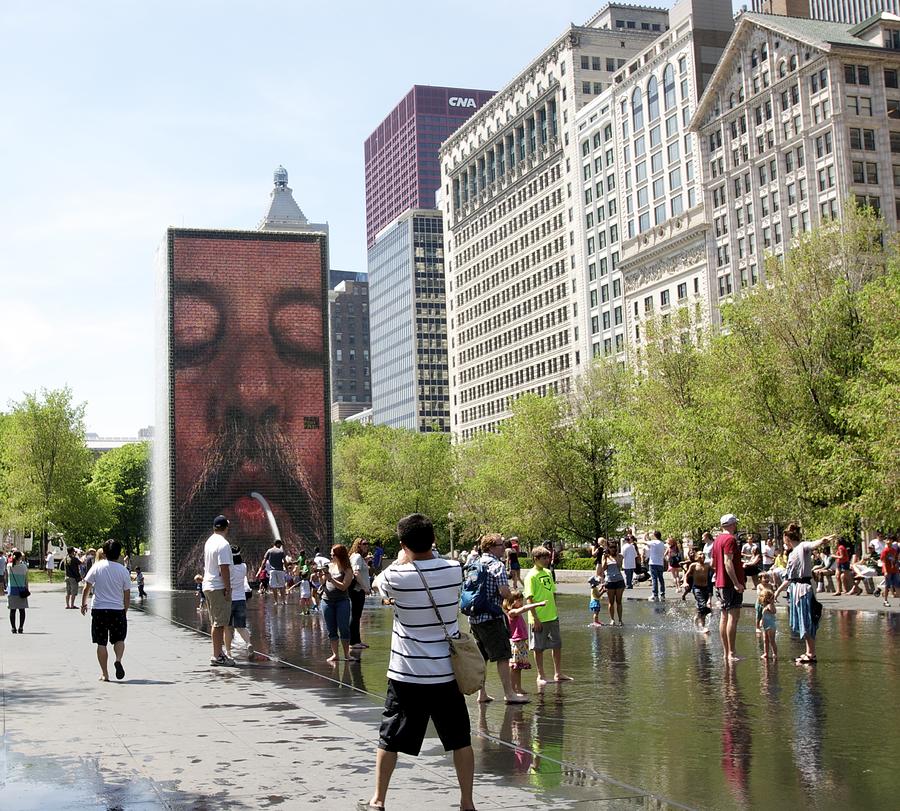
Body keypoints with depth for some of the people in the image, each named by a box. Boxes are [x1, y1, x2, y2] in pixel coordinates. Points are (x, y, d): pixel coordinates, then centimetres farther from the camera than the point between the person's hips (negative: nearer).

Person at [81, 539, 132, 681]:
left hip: (99, 610, 0)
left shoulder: (97, 567, -4)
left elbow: (86, 588, -1)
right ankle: (118, 660, -13)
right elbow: (127, 595, 1)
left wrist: (84, 604, 14)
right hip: (117, 610, 0)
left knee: (101, 643, 7)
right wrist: (125, 611, 14)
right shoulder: (123, 570, -2)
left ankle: (104, 674, 8)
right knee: (119, 639, 15)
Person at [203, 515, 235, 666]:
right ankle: (217, 656, -3)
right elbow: (224, 569, -20)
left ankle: (218, 652, 22)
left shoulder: (209, 542, 11)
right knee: (220, 622, -5)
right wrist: (228, 588, -17)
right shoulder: (223, 544, -16)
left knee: (217, 622, 16)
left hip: (208, 586, 9)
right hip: (219, 588, -9)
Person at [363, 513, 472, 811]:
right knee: (460, 740, 12)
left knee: (390, 739, 12)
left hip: (407, 674, -2)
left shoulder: (398, 576, -13)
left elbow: (377, 583, 10)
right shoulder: (454, 570, -6)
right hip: (447, 672, 2)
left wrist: (400, 561, 24)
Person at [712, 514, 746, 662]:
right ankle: (731, 653, -14)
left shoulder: (717, 539, 16)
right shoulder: (730, 539, -13)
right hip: (731, 583, -10)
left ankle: (725, 652, 14)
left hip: (720, 583, 10)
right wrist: (736, 583, -24)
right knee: (733, 616, -11)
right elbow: (728, 562, -21)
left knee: (724, 617, 11)